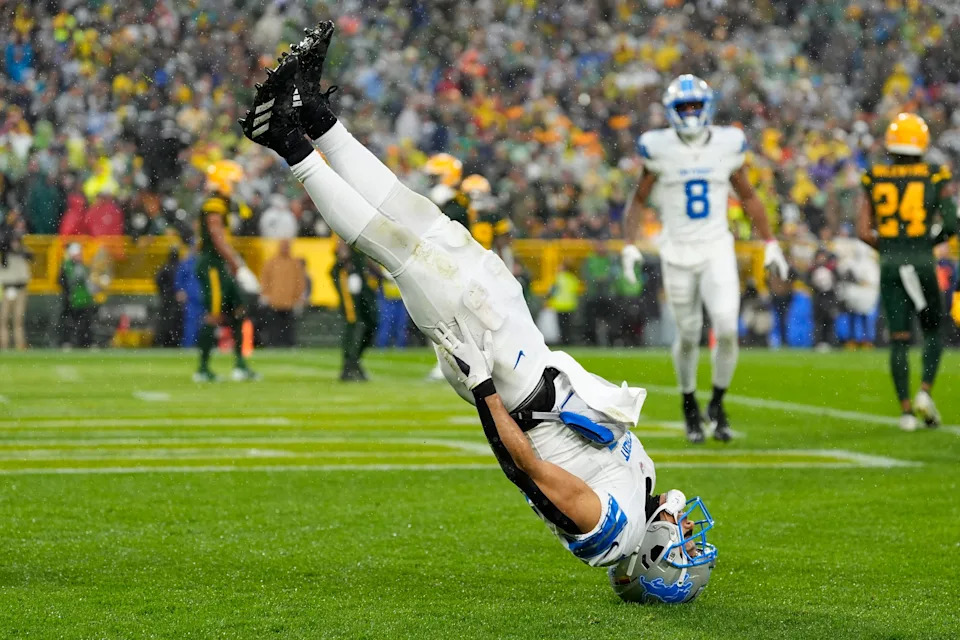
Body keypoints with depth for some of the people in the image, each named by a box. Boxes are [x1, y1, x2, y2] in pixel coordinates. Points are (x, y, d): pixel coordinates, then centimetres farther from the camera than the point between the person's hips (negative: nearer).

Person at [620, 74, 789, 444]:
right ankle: (689, 405, 30)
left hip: (717, 250, 1)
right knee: (688, 335, 6)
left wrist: (769, 243, 10)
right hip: (678, 251, -1)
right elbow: (639, 200, 4)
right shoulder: (660, 149, -5)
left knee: (727, 328, -13)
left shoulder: (728, 145, 0)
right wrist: (630, 245, -8)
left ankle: (718, 403, 9)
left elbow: (747, 197, 12)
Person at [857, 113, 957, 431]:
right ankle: (925, 391, -4)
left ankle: (906, 409, 0)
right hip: (922, 262, -2)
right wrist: (931, 241, 11)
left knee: (899, 339, 6)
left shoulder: (875, 178, 3)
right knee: (933, 330, 16)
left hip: (890, 264, 2)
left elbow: (864, 231, 0)